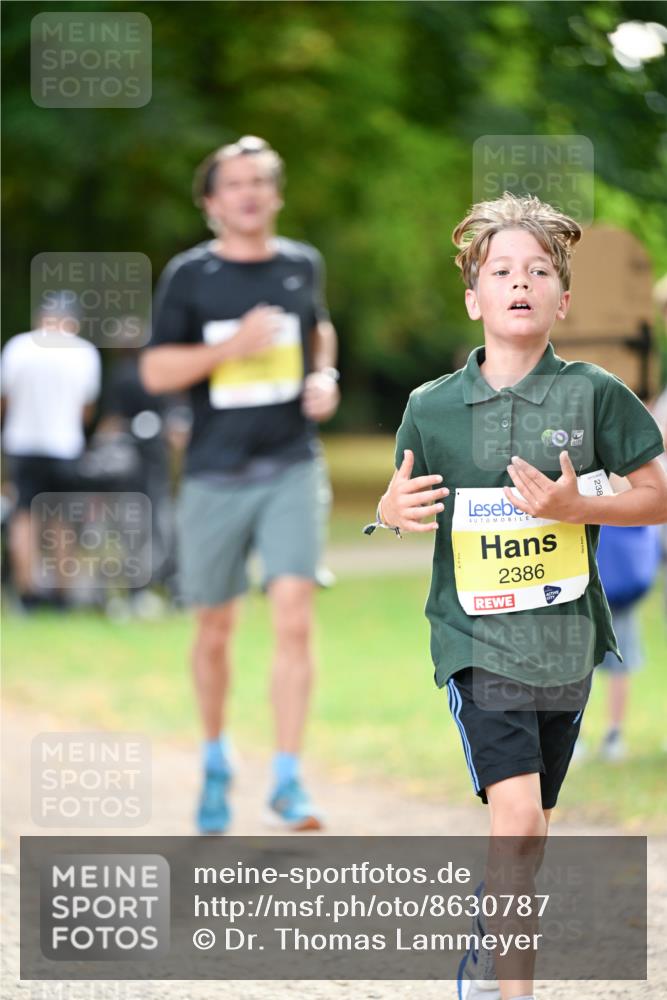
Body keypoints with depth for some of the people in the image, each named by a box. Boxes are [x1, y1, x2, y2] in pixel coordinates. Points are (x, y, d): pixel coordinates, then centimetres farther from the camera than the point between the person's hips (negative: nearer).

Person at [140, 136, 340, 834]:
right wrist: (231, 347, -17)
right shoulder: (189, 275, -2)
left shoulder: (302, 266, 7)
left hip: (290, 469, 1)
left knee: (294, 618, -14)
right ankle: (216, 762, 32)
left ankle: (287, 779, -12)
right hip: (215, 477, -1)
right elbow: (155, 371, -5)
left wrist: (325, 377, 7)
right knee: (215, 629, 10)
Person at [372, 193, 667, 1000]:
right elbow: (402, 504, 12)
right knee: (516, 819, -18)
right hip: (477, 637, -2)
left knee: (527, 831, 12)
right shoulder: (432, 407, 0)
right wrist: (394, 510, -12)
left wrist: (575, 506, -13)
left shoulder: (593, 395, -2)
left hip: (565, 639, 2)